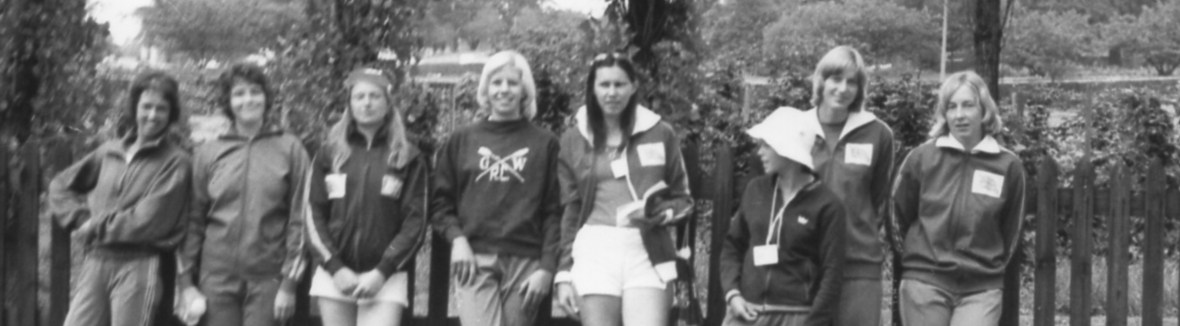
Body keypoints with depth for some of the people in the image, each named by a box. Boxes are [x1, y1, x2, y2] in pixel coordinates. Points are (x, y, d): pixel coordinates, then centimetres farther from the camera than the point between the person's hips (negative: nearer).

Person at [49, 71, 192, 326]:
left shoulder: (176, 161, -2)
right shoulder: (109, 152, 13)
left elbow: (147, 221, -10)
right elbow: (61, 186, 22)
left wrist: (96, 227, -1)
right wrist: (80, 219, 5)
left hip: (139, 265, -4)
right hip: (94, 262, 5)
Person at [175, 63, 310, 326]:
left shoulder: (289, 149, 2)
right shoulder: (206, 153, 6)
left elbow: (298, 218, 0)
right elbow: (193, 221, 7)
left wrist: (289, 282, -5)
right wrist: (185, 281, 2)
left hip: (267, 279, -1)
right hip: (216, 278, 1)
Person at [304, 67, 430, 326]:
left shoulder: (409, 159, 4)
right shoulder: (329, 155, 8)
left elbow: (415, 223, -1)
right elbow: (313, 216, 4)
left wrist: (382, 271, -11)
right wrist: (335, 268, -8)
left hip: (385, 279, -2)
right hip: (334, 275, 2)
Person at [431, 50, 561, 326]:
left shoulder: (544, 144, 9)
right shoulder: (461, 141, 13)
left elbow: (553, 212, 5)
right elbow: (442, 201, 13)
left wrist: (546, 267, -4)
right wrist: (457, 238, -5)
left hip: (525, 262, 0)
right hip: (475, 260, 0)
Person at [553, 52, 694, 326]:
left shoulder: (660, 134, 7)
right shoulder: (573, 140, 10)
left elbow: (682, 199, 12)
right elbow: (570, 211, 12)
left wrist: (656, 213, -10)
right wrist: (564, 275, 8)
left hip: (647, 254, -1)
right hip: (594, 253, 1)